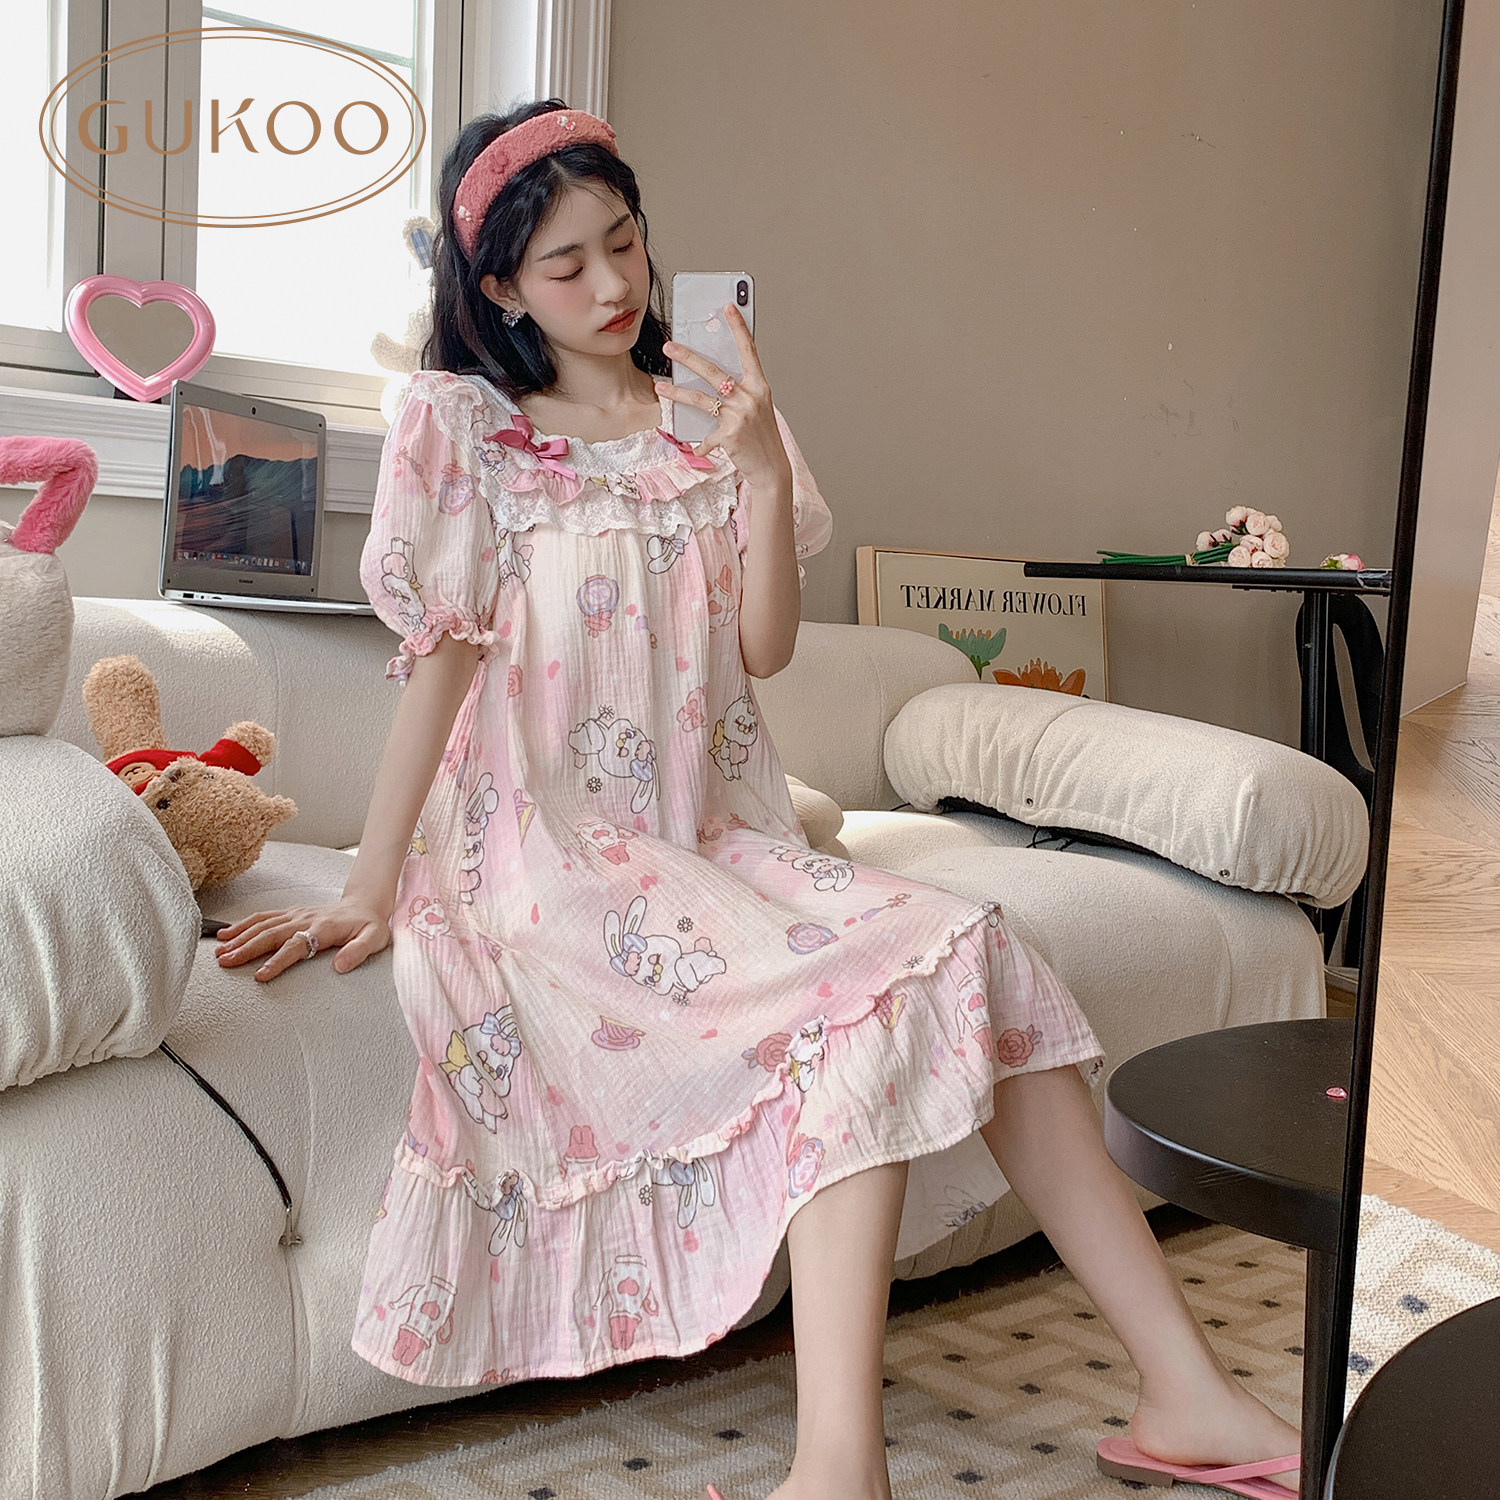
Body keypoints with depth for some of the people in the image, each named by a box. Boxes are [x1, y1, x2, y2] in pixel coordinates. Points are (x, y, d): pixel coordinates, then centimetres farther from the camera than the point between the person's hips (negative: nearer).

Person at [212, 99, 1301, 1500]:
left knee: (974, 961, -18)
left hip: (718, 842, 5)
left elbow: (764, 648, 5)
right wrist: (370, 886, -8)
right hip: (552, 851, -4)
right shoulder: (460, 423, 2)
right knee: (876, 984, -28)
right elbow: (440, 655, -3)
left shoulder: (708, 416, 14)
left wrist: (765, 473, -8)